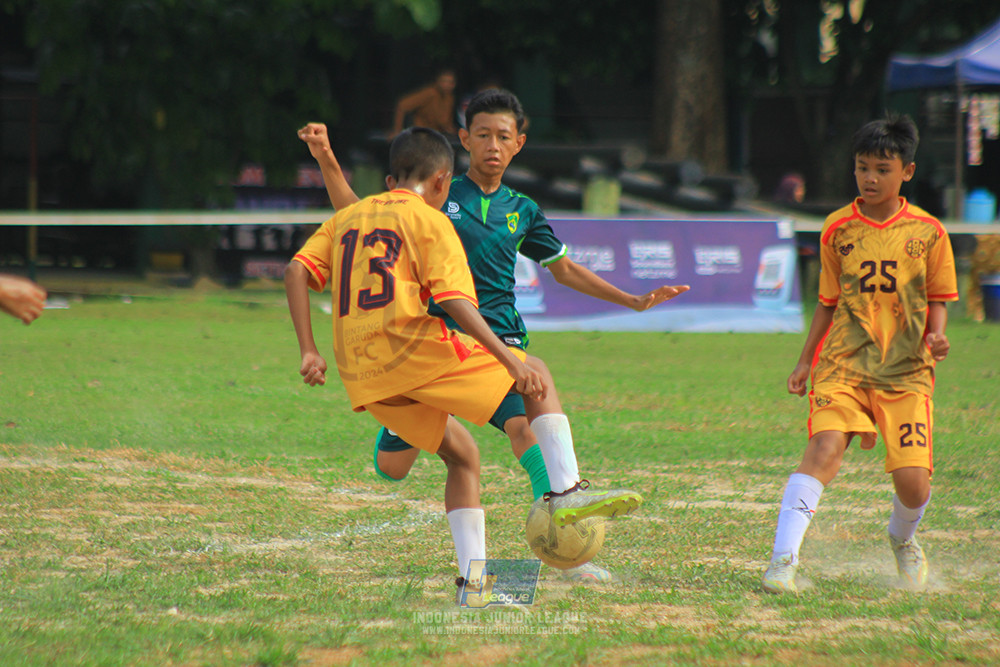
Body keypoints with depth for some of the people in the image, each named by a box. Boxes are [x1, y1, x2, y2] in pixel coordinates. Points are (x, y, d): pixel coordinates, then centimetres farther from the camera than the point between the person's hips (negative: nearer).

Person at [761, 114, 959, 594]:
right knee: (824, 450, -24)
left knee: (912, 478, -9)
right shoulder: (838, 229, 6)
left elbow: (937, 300, 11)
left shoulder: (928, 231, 3)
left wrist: (937, 335, -10)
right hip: (844, 364, 0)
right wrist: (805, 363, 11)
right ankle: (783, 560, -28)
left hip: (906, 371, 0)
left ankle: (903, 540, 27)